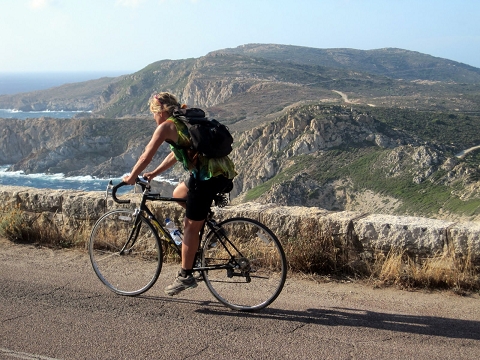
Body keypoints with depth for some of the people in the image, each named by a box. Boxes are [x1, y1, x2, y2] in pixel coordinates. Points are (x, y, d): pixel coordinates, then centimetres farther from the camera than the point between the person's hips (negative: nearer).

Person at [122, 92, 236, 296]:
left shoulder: (166, 126, -3)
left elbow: (146, 158, -1)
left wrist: (131, 178, 14)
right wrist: (154, 174, 32)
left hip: (208, 176, -9)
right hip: (224, 173, 9)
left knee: (190, 226, 1)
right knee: (178, 194, 27)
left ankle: (186, 276, 8)